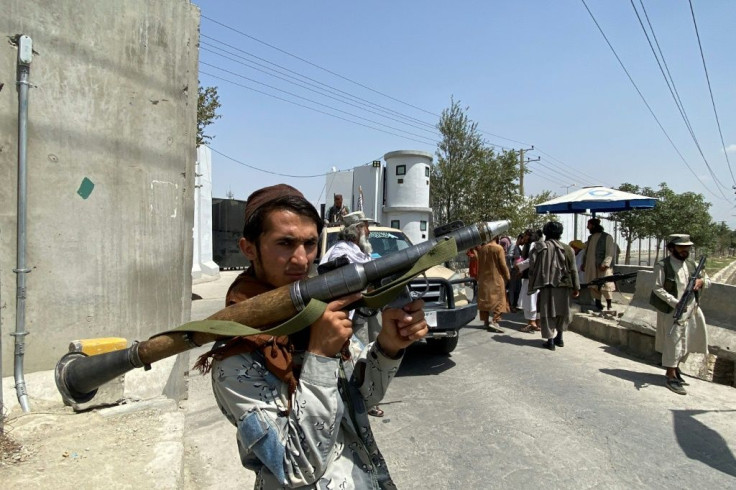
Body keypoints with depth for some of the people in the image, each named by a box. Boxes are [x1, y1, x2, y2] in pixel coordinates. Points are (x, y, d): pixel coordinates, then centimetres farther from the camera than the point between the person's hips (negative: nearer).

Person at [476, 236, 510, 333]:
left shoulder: (481, 249, 3)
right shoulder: (498, 248, -12)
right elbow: (503, 265, -11)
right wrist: (507, 276, 1)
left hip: (484, 279, 5)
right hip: (497, 279, -5)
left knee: (485, 300, 11)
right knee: (499, 300, 1)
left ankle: (486, 321, 17)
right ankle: (494, 322, -9)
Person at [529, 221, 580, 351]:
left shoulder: (539, 247, -2)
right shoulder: (567, 249, 2)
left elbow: (532, 267, -5)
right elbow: (573, 270, 2)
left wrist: (531, 285, 1)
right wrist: (576, 287, 8)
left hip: (545, 285, -2)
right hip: (563, 285, 2)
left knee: (547, 312, 6)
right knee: (562, 311, 18)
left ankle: (550, 340, 6)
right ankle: (559, 337, 27)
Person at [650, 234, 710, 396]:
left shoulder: (691, 264, 10)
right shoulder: (662, 266, -11)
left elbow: (708, 280, 19)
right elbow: (658, 288, -16)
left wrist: (701, 281, -5)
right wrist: (675, 302, -25)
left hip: (691, 309, 7)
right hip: (672, 310, -7)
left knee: (685, 342, 16)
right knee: (673, 341, -4)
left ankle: (676, 367, 35)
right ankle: (670, 376, 6)